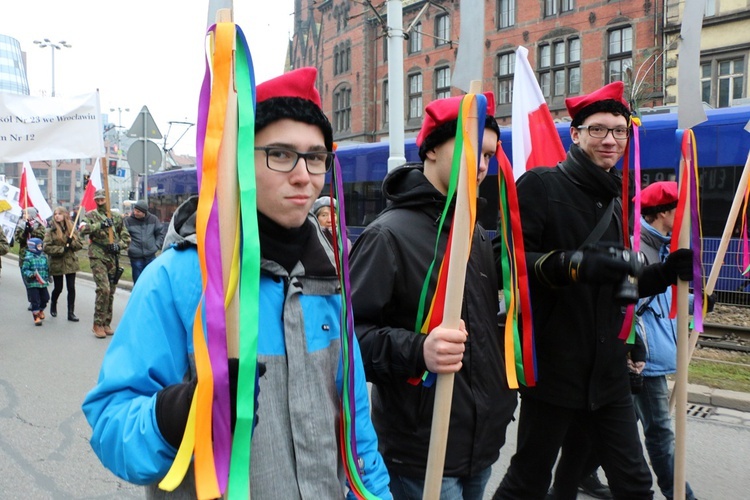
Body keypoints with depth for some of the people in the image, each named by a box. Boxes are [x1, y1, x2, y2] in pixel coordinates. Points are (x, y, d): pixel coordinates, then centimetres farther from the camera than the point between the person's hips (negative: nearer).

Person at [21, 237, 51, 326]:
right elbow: (24, 270, -12)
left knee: (45, 299, 14)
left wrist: (47, 277, 12)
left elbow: (47, 268, 16)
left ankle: (40, 311, 40)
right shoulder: (28, 258, -11)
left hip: (43, 283, 6)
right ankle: (36, 317, 5)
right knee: (35, 301, -3)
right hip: (32, 284, -6)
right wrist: (32, 274, -26)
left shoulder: (43, 257, 7)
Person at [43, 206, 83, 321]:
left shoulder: (72, 229, 5)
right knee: (58, 288, 7)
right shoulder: (51, 230, -3)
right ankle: (53, 304, 39)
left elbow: (80, 245, 6)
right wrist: (62, 249, -18)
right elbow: (46, 247, -10)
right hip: (57, 263, -2)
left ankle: (71, 313, 5)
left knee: (71, 288, -2)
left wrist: (72, 242, -14)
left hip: (71, 262, 2)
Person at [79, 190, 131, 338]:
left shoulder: (117, 217, 13)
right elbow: (83, 229, -16)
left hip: (113, 258, 4)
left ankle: (106, 323, 19)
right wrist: (100, 224, -26)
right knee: (104, 289, -16)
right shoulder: (91, 215, 3)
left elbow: (126, 237, 12)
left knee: (111, 291, 8)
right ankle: (98, 324, -6)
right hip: (97, 257, -4)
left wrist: (118, 245, -7)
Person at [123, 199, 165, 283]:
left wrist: (157, 245, 3)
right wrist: (128, 246, -10)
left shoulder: (153, 219, 0)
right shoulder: (128, 220, -6)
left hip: (151, 256, 2)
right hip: (136, 257, -2)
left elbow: (160, 233, 10)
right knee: (138, 280, 6)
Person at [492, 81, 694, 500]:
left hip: (608, 371, 7)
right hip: (552, 368, -6)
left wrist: (666, 273, 3)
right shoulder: (541, 185, -8)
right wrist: (574, 264, -32)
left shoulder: (618, 200, 15)